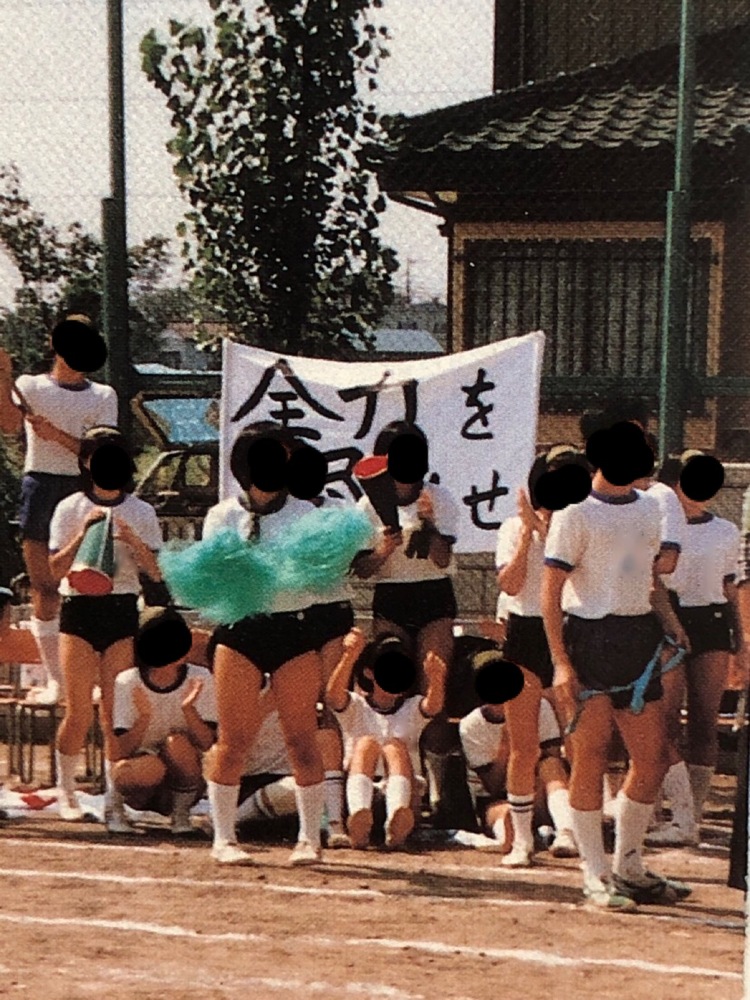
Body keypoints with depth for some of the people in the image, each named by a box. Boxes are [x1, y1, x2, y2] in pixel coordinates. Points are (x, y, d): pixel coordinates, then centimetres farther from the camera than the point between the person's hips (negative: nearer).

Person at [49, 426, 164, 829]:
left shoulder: (142, 513, 8)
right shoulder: (70, 509, 4)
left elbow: (157, 572, 3)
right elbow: (55, 570, -2)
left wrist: (133, 541, -14)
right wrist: (84, 532, -14)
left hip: (122, 612, 1)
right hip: (78, 610, -1)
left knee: (116, 713, -3)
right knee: (79, 713, -3)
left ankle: (114, 802, 2)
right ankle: (66, 792, 18)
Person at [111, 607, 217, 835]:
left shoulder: (200, 680, -10)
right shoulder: (127, 683, -11)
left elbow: (207, 744, -15)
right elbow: (120, 753, -16)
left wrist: (189, 710, -32)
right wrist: (144, 719, -34)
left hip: (183, 782, 1)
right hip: (141, 789, -1)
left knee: (177, 742, -30)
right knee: (151, 768, -35)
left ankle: (181, 813, -7)